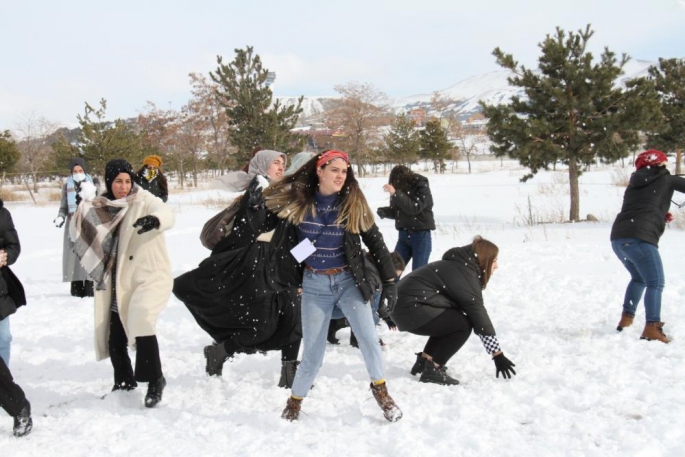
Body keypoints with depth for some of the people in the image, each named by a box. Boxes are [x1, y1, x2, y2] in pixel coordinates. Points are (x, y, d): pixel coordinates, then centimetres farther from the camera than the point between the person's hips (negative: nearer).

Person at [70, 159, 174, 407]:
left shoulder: (143, 200, -9)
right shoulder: (102, 207, 6)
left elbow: (167, 214, -27)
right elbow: (81, 232, 10)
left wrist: (154, 220, -51)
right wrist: (84, 210, -10)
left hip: (150, 275, -6)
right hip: (120, 280, 6)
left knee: (140, 316, -30)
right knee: (115, 338, 11)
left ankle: (155, 380, -18)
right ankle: (124, 382, 36)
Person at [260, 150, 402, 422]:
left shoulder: (353, 202, -5)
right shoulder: (296, 198, -6)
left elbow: (375, 241, 0)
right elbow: (265, 220, 9)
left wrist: (389, 281, -1)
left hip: (348, 280, 0)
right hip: (314, 284, 0)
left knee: (369, 338, -12)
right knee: (313, 352, 2)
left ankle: (380, 390, 12)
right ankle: (296, 399, 27)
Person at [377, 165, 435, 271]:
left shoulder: (422, 186, -12)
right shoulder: (399, 188, 3)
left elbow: (415, 208, -25)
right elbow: (396, 212, 11)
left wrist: (395, 194, -30)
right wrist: (382, 211, -10)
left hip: (421, 236, -5)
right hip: (403, 235, 5)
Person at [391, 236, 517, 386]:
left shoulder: (461, 267, 16)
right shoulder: (466, 274, -14)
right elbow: (478, 314, -16)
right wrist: (498, 356, -14)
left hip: (407, 302, 10)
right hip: (410, 307, -10)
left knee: (451, 320, 20)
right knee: (462, 325, -11)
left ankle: (424, 361, 21)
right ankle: (432, 370, -8)